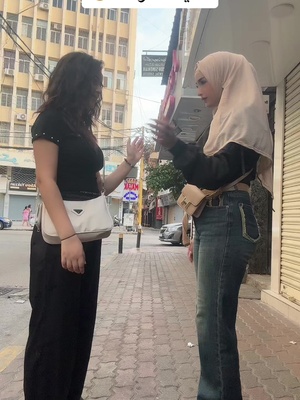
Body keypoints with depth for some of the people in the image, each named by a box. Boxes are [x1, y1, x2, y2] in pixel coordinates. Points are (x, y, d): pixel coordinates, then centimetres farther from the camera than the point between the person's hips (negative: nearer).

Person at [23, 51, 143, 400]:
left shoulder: (82, 129, 18)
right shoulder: (51, 121, -4)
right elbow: (46, 180, -16)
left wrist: (129, 163, 10)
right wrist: (67, 236, -25)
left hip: (88, 236, 9)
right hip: (60, 239, -9)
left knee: (79, 325, 15)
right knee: (52, 327, 0)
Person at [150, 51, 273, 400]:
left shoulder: (243, 115, -3)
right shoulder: (227, 119, 24)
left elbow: (221, 173, -15)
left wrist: (175, 146, -23)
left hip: (227, 222, -10)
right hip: (212, 222, 10)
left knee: (213, 321, -9)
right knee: (212, 319, 12)